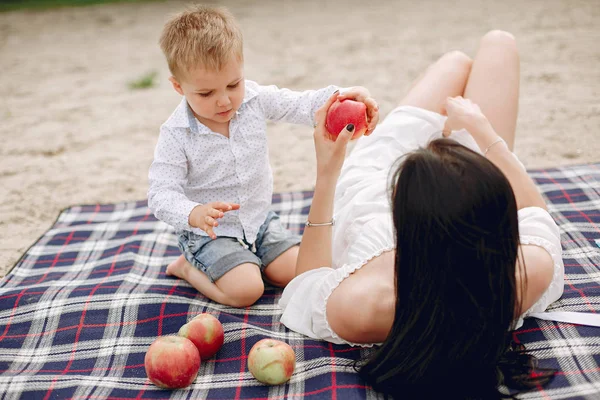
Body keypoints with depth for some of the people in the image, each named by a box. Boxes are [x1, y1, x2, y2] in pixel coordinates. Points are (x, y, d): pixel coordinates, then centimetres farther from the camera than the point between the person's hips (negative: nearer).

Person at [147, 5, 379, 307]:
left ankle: (244, 261, 19)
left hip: (259, 220, 5)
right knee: (246, 290, -23)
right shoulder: (176, 135, -21)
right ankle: (187, 268, 3)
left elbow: (302, 106, -6)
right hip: (209, 233, -5)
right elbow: (161, 193, -23)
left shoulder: (255, 99, -9)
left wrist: (343, 97, -25)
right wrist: (194, 214, -44)